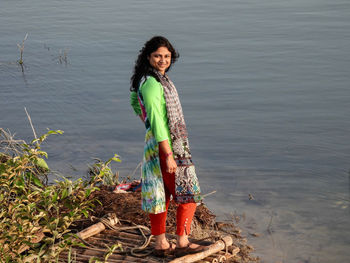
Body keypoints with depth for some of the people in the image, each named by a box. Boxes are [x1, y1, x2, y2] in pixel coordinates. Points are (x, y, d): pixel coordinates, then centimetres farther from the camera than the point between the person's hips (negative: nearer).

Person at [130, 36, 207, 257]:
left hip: (154, 143, 9)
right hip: (166, 144, -9)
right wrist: (168, 155, -26)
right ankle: (182, 242, 9)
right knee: (188, 193, 1)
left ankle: (161, 244, 22)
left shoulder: (145, 79, 7)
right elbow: (156, 120, -26)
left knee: (160, 194, 14)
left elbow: (134, 100, 26)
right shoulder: (152, 84, -22)